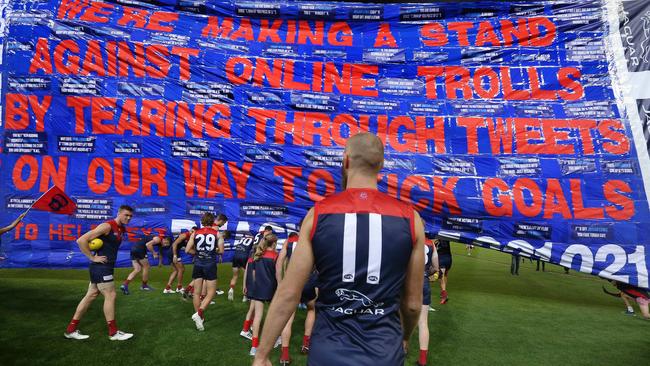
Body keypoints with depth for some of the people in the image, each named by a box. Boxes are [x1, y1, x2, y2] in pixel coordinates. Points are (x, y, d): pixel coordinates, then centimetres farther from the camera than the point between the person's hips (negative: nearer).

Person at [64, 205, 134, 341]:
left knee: (91, 295, 14)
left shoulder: (121, 229, 11)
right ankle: (113, 332, 6)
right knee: (110, 296, -4)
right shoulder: (107, 226, -18)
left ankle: (71, 330, 24)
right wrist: (93, 258, -19)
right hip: (101, 267, -9)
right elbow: (81, 240, -22)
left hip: (106, 267, 9)